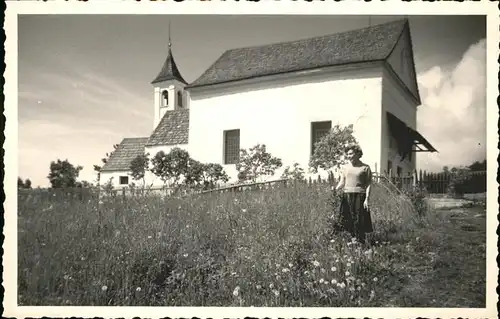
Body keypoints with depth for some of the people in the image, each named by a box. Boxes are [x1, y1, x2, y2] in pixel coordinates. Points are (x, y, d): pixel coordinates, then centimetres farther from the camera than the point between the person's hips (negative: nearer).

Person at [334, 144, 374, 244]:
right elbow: (342, 183, 12)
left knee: (359, 222, -4)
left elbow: (368, 184, 0)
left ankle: (361, 242, 6)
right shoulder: (345, 167, 12)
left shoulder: (365, 168, 0)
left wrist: (367, 199, -8)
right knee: (347, 222, 4)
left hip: (360, 196, -4)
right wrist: (335, 189, -8)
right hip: (346, 196, 4)